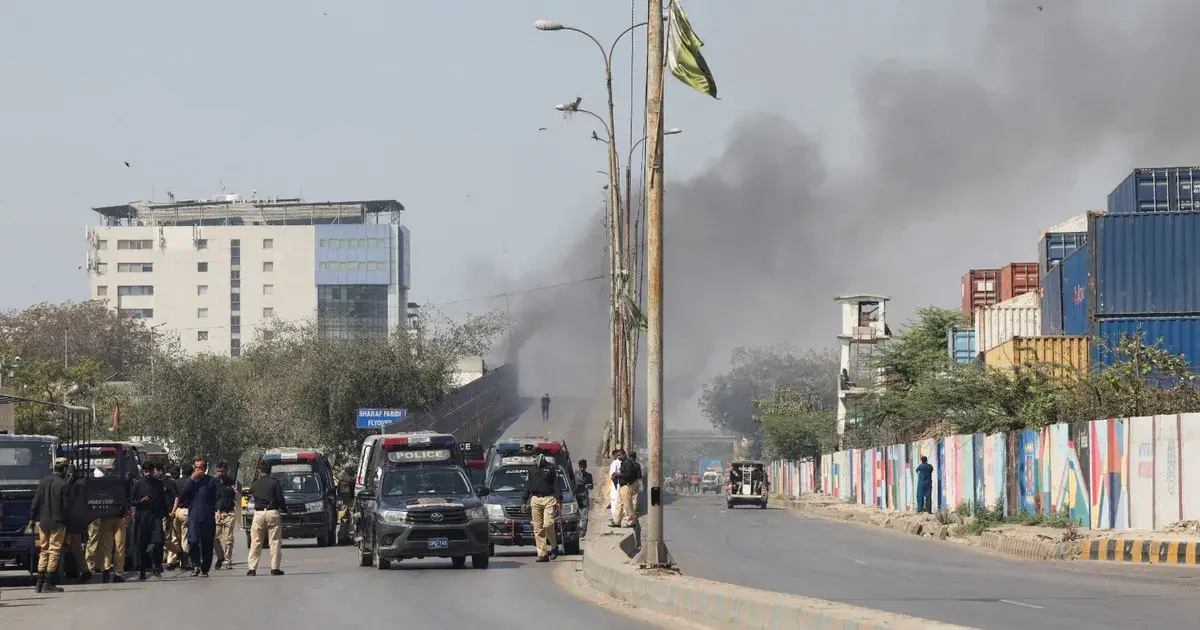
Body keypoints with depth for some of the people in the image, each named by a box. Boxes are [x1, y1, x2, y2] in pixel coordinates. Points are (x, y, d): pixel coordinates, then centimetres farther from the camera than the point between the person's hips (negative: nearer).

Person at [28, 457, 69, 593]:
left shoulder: (43, 481, 4)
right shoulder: (63, 484, -12)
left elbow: (36, 501, 6)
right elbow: (66, 506, -11)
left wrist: (32, 518, 13)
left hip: (43, 522, 6)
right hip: (57, 523, -6)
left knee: (43, 551, 12)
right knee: (54, 551, -2)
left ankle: (40, 582, 11)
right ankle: (49, 583, -5)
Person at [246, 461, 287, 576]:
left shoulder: (254, 485, 9)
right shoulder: (274, 482, 0)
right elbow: (280, 498, -4)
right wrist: (284, 509, 13)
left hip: (258, 513, 2)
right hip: (272, 512, -2)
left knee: (255, 542, 5)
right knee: (274, 541, 2)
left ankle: (251, 568, 2)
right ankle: (275, 568, -2)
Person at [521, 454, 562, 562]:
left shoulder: (551, 469, 8)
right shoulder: (532, 471, 21)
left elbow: (557, 485, 3)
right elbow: (527, 487, 23)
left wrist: (558, 500, -8)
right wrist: (524, 501, 15)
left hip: (548, 499, -4)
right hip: (535, 499, 4)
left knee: (548, 525, -18)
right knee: (538, 528, -3)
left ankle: (554, 546, 4)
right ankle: (542, 554, -2)